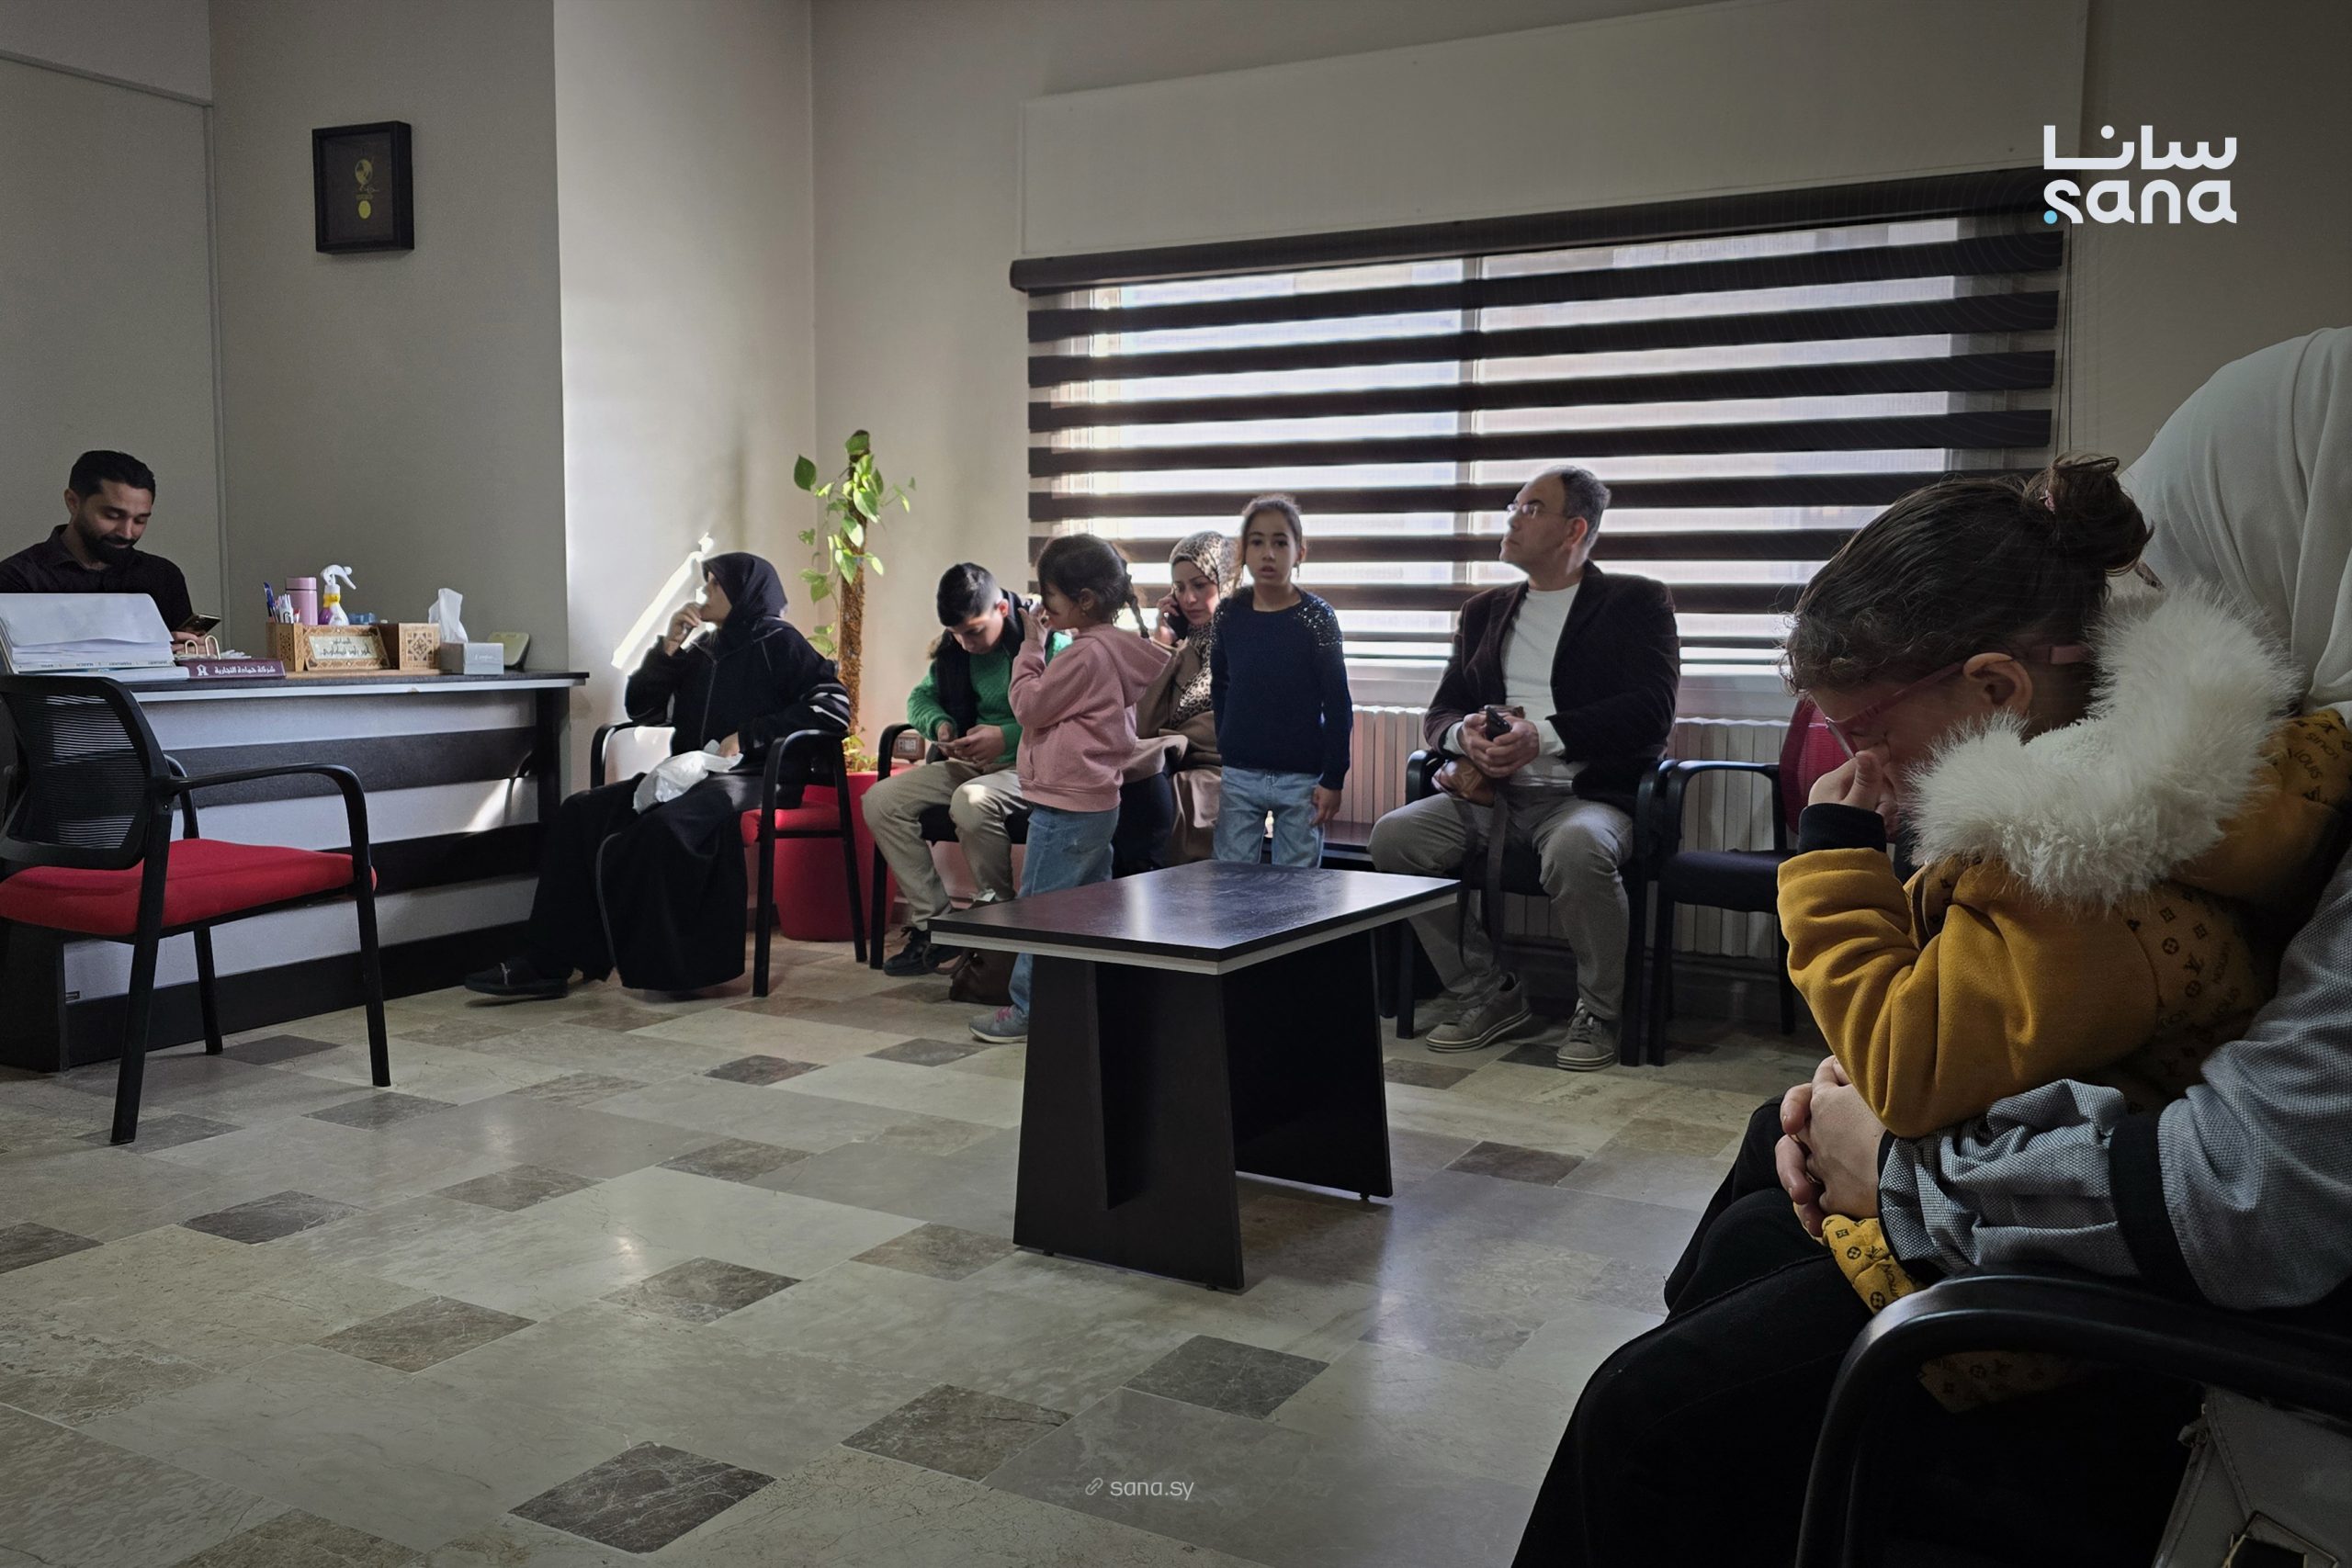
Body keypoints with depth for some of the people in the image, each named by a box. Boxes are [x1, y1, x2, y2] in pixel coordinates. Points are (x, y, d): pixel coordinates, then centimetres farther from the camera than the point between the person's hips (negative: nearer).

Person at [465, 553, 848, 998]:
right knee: (581, 813, -11)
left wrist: (748, 736, -16)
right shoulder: (702, 649, 22)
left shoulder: (778, 644, 2)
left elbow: (833, 707, -11)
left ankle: (670, 967, -25)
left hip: (752, 778, -7)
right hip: (690, 776, 8)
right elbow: (640, 707, 21)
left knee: (665, 826, -36)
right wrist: (669, 647, 6)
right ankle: (546, 961, -16)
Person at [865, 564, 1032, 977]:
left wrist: (1008, 737, -26)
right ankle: (933, 924, -7)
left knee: (971, 802, -38)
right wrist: (938, 723, -2)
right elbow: (920, 697, 21)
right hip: (970, 764, 8)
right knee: (881, 800, -9)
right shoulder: (953, 647, 9)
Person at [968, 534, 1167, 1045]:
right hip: (1097, 801, 10)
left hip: (1065, 805, -10)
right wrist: (1042, 645, 8)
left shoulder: (1085, 653, -18)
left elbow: (1030, 704, -12)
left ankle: (1029, 1010, 6)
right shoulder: (1117, 647, 12)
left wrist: (1031, 646, -6)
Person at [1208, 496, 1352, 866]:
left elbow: (1339, 706, -4)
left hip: (1301, 779, -2)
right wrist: (1216, 761, 10)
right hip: (1238, 776, 3)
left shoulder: (1317, 617, -6)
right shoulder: (1229, 614, 2)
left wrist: (1333, 780, -7)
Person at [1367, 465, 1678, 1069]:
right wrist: (1465, 734, -8)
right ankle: (1486, 997, -5)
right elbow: (1440, 712, 18)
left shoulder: (1637, 602, 4)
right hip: (1495, 793, 5)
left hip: (1588, 793, -5)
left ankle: (1599, 1013, -13)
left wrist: (1543, 736, -20)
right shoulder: (1485, 611, 21)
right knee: (1394, 835, -20)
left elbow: (1651, 709, -10)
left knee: (1577, 849, -39)